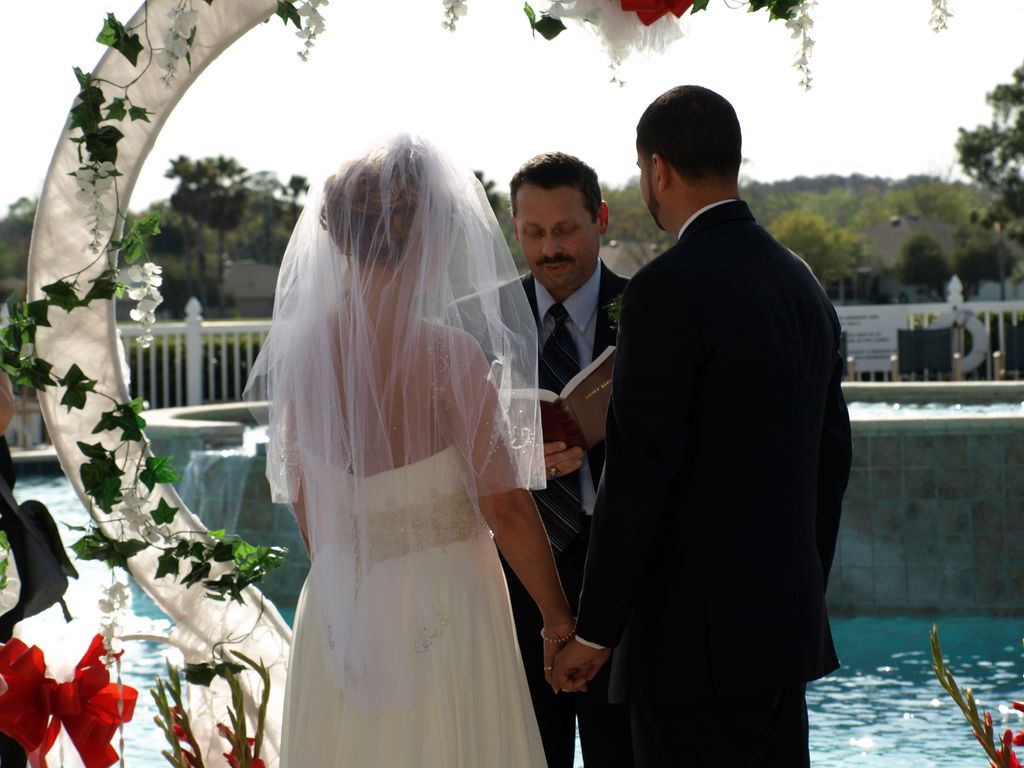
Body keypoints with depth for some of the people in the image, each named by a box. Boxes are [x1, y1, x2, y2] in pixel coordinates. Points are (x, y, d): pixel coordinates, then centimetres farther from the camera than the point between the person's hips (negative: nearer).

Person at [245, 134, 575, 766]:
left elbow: (303, 499, 10)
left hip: (337, 614, 5)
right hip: (443, 615, -5)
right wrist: (559, 618, -3)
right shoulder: (447, 353, -17)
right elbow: (507, 506, -15)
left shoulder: (304, 348, -1)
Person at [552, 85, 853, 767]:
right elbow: (832, 456, 18)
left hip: (696, 634, -8)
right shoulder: (802, 284, 12)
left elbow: (638, 476, -17)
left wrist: (595, 632, -11)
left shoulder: (667, 290, -14)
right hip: (786, 629, 8)